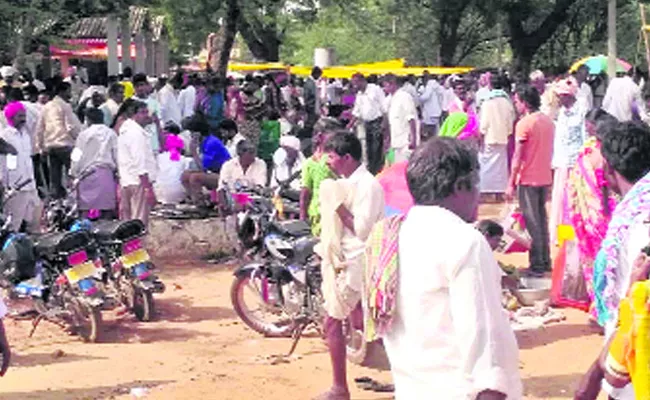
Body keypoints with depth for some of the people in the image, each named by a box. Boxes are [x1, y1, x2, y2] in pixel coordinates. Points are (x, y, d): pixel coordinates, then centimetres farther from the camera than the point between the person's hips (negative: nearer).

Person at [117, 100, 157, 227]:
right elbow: (140, 162, -20)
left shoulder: (124, 130, 18)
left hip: (125, 182, 10)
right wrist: (148, 188, -22)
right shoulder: (137, 132, -13)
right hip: (139, 182, -10)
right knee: (140, 222, -9)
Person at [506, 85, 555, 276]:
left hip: (528, 179, -7)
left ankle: (536, 264, 2)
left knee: (532, 221, -1)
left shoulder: (524, 124, -15)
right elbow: (550, 150, 13)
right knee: (542, 218, 17)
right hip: (545, 177, 7)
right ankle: (545, 260, 22)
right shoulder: (548, 121, 7)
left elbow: (517, 157, -15)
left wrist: (511, 184, -10)